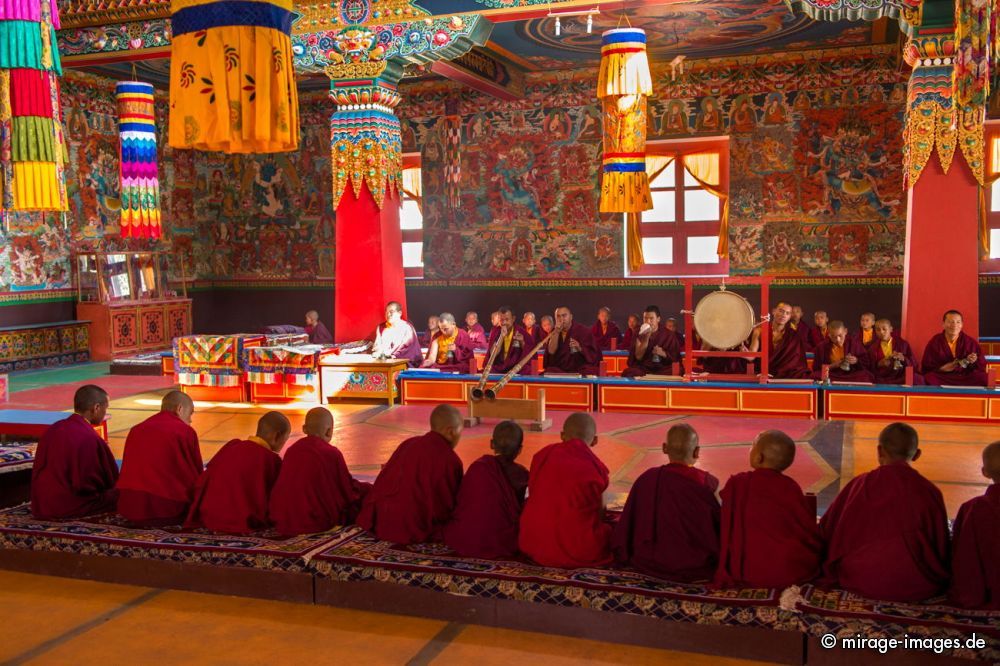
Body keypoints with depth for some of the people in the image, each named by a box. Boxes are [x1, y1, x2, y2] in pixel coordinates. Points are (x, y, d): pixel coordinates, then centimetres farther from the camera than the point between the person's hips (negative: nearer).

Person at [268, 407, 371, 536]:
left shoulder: (291, 450, 4)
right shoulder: (331, 453, -11)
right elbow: (348, 489, -1)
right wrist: (368, 489, 20)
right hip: (319, 521, -6)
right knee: (366, 492, 6)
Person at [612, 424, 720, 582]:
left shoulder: (646, 479, -10)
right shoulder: (708, 484, -17)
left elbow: (626, 526, -1)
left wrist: (622, 557, 15)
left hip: (650, 565, 3)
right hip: (697, 570, -3)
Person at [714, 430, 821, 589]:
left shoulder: (736, 484, -7)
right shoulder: (790, 487, -5)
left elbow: (727, 530, 4)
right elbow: (810, 530, 2)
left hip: (750, 574, -1)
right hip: (794, 571, 1)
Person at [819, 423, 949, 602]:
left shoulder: (860, 485, -5)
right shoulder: (930, 492, -6)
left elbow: (827, 532, 4)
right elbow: (941, 546, 4)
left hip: (862, 582, 0)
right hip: (918, 587, 1)